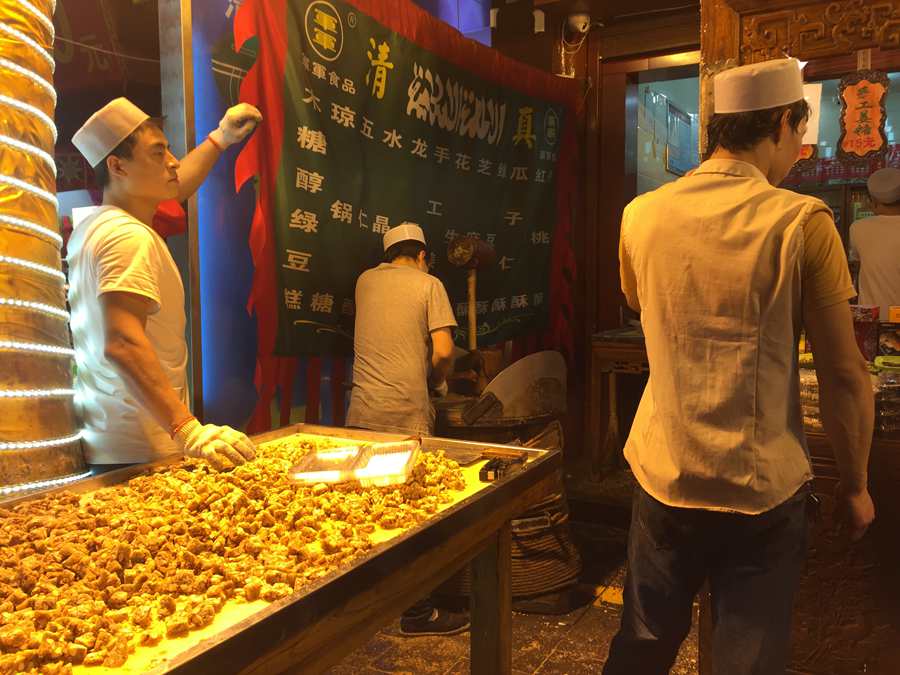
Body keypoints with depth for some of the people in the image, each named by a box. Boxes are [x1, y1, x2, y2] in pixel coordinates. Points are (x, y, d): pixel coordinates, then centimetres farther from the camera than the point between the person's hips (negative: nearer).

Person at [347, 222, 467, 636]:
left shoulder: (365, 281, 12)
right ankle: (417, 613, 14)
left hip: (362, 413, 5)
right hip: (406, 415, -4)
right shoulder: (429, 284, 0)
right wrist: (437, 383, 8)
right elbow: (443, 351, -9)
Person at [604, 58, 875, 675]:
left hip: (663, 478, 4)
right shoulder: (803, 221, -13)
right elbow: (844, 375, -9)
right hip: (762, 488, -3)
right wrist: (856, 485, 3)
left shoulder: (642, 215, -2)